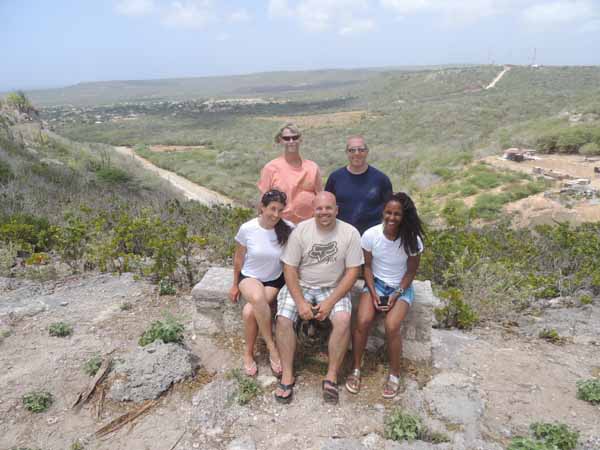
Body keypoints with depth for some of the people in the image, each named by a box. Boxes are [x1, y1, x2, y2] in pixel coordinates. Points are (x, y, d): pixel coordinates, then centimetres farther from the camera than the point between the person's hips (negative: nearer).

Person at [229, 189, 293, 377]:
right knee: (258, 298, -35)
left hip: (274, 280, 0)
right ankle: (271, 346, -16)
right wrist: (235, 285, 8)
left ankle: (248, 353, -1)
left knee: (249, 311, -26)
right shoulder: (247, 228, -14)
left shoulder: (288, 229, -16)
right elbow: (239, 258, 1)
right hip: (250, 277, 0)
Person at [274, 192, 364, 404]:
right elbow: (289, 268, -8)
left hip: (333, 288, 0)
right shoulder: (301, 230, -9)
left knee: (343, 319, -27)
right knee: (283, 319, -23)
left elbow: (352, 271, -9)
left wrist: (330, 302, -18)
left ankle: (331, 376, -11)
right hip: (300, 285, 1)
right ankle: (287, 376, -8)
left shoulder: (350, 233, -10)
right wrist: (300, 302, -18)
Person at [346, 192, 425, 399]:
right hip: (376, 283, 1)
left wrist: (397, 294, -14)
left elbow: (411, 271, -4)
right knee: (362, 321, -24)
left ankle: (394, 374, 0)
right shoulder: (370, 235, -13)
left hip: (401, 288, -1)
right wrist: (373, 293, -11)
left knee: (391, 326, -25)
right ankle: (356, 369, -2)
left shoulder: (412, 240, -15)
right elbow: (367, 266, -2)